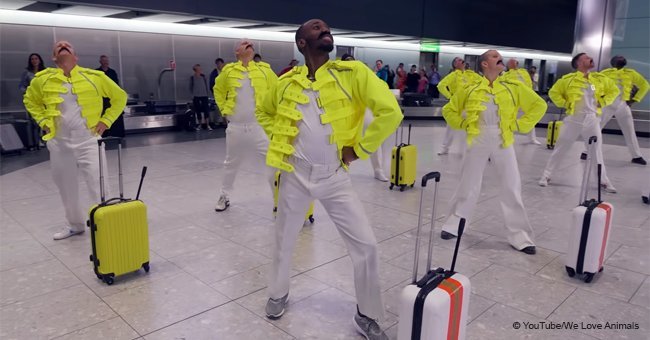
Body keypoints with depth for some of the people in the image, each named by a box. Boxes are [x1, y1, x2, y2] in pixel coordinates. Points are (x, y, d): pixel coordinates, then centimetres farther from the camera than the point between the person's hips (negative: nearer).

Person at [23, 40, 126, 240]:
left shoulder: (94, 77, -3)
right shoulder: (43, 79, 3)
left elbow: (119, 97, 6)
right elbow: (30, 100, 21)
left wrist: (106, 121, -1)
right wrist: (43, 121, 8)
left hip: (88, 139, -3)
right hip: (59, 142, 3)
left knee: (97, 184, -6)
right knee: (66, 186, 14)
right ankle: (76, 224, 32)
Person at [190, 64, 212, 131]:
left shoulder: (203, 76, 3)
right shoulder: (192, 78, 1)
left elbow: (206, 85, 8)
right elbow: (191, 87, 6)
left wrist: (208, 94, 4)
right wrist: (192, 95, -1)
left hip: (204, 96, 0)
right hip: (196, 96, 0)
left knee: (206, 110, -6)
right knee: (198, 111, 4)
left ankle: (208, 125, -2)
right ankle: (199, 125, 16)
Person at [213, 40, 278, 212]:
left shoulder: (264, 69, -1)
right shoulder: (228, 70, 1)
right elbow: (218, 90, 17)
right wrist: (224, 110, 8)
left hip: (259, 126, -1)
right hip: (235, 127, 1)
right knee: (231, 164, 16)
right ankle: (225, 196, 36)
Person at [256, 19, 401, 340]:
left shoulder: (352, 72, -9)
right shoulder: (287, 82, 1)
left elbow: (390, 112, -16)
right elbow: (264, 113, 20)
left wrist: (358, 148, -12)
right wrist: (281, 140, 6)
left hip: (334, 176, -2)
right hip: (295, 175, 2)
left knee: (365, 243, -4)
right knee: (284, 240, 16)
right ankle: (278, 293, 45)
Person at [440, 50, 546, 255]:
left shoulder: (514, 87, 3)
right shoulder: (470, 89, 2)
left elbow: (539, 105, 8)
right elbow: (449, 110, 12)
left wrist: (520, 125, 0)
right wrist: (464, 125, 1)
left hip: (503, 143, 1)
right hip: (478, 142, -1)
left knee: (512, 189, 3)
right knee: (468, 186, 8)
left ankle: (519, 236, 15)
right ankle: (453, 226, 24)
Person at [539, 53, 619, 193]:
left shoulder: (600, 78, 5)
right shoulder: (568, 79, -6)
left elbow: (614, 90, 17)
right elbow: (553, 92, 0)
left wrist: (602, 103, 5)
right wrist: (564, 104, -6)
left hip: (592, 120, 3)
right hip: (573, 119, -3)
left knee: (597, 151, 9)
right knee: (560, 149, 3)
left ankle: (603, 180, 20)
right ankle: (546, 175, 13)